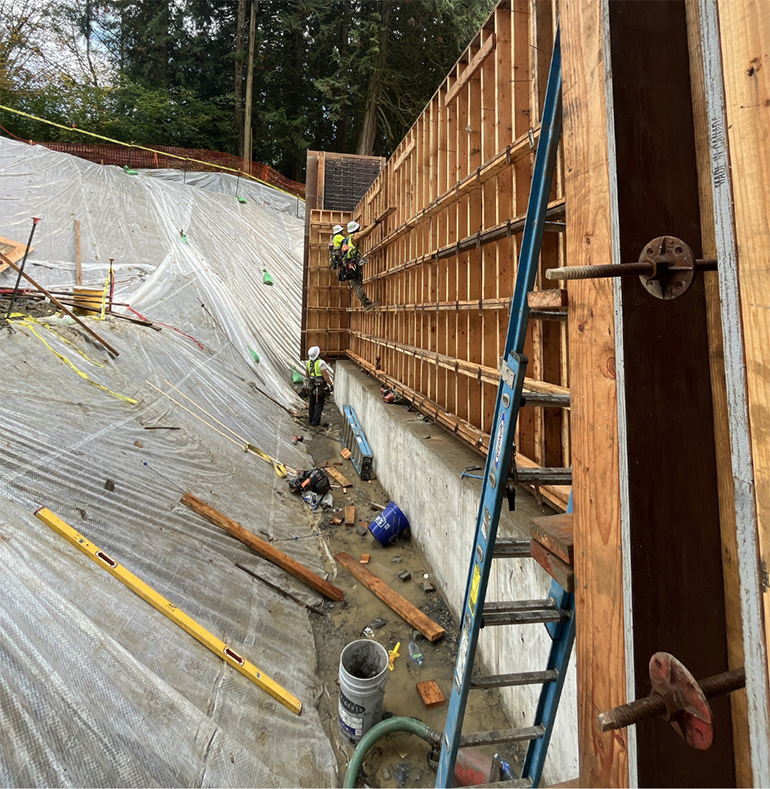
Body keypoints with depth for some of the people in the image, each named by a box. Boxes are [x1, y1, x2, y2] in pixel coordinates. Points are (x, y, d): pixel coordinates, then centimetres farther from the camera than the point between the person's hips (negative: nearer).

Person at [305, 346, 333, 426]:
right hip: (320, 387, -7)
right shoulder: (321, 363, -21)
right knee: (319, 405, 0)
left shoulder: (309, 362, 2)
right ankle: (315, 423, 1)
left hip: (312, 386, 7)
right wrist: (331, 385, -14)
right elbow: (325, 376, -21)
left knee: (312, 404, 16)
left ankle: (311, 421, 26)